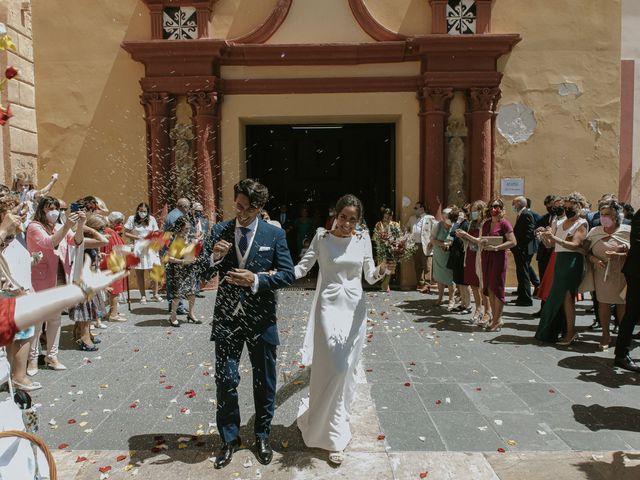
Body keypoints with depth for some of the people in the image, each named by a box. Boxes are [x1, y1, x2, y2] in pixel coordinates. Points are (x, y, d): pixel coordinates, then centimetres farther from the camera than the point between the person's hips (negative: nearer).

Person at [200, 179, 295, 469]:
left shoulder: (275, 234, -5)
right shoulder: (219, 230, 0)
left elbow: (288, 274, -7)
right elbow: (202, 273, 0)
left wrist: (256, 280, -20)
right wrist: (214, 256, -21)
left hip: (261, 318, -1)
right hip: (227, 317, 1)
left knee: (264, 381, 13)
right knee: (225, 380, 7)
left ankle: (262, 436, 34)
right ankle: (229, 438, 29)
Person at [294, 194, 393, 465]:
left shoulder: (363, 240, 3)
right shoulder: (322, 237, -3)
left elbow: (370, 277, 2)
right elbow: (302, 268, -6)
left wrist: (382, 270, -20)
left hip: (355, 308, 4)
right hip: (329, 307, -3)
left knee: (347, 368, 12)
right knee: (334, 367, -10)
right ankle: (333, 435, 8)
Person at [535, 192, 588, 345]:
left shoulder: (582, 223, -1)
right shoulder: (558, 223, 16)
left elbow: (574, 245, -14)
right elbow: (549, 244, 13)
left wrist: (554, 237, -21)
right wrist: (544, 236, -7)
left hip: (573, 261, -6)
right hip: (559, 260, 6)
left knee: (566, 295, -9)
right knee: (556, 296, 6)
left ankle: (571, 332, -1)